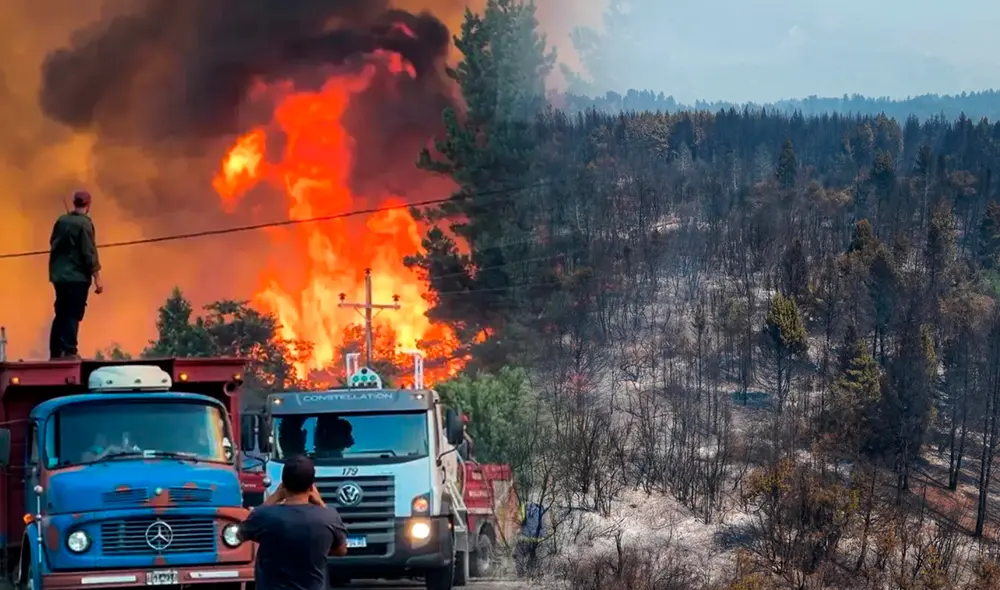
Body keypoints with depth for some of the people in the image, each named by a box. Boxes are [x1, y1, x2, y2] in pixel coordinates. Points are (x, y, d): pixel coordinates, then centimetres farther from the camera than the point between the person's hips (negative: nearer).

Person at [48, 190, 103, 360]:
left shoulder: (61, 220, 6)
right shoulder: (85, 223, -13)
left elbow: (53, 244, 16)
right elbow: (90, 253, -15)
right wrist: (97, 279, -12)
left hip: (59, 275, 6)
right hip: (77, 276, -6)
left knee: (61, 314, 13)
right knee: (73, 315, -3)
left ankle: (55, 352, 13)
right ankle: (69, 352, -7)